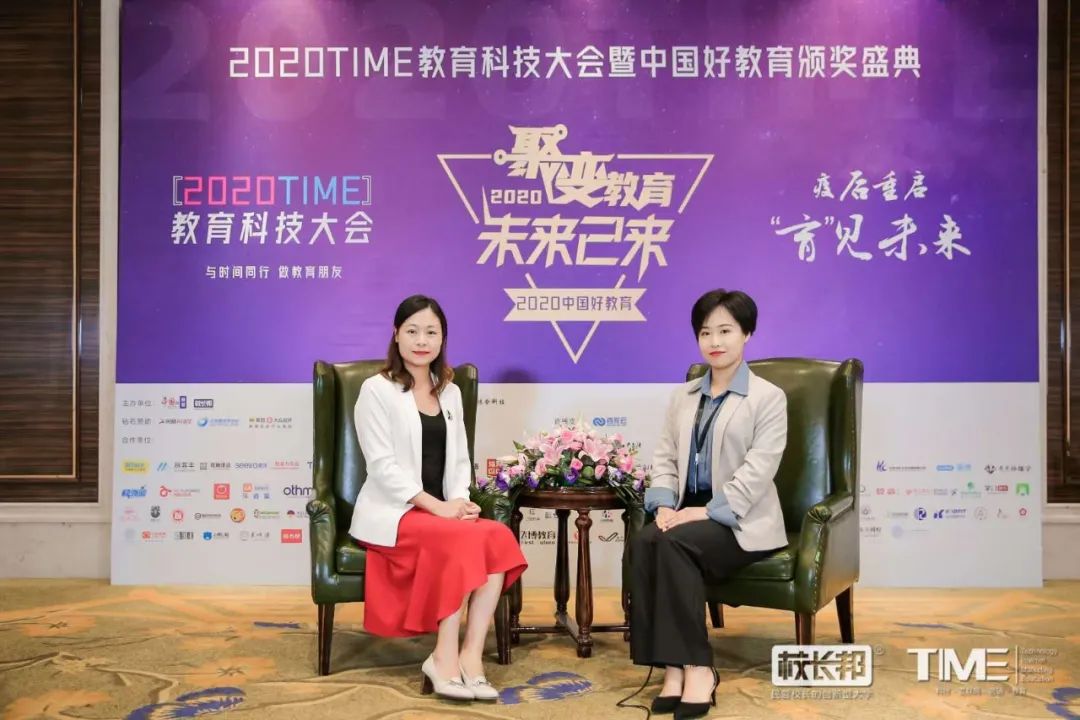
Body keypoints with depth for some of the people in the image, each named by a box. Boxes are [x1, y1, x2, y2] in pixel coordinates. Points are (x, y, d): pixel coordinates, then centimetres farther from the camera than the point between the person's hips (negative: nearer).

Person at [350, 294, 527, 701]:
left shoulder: (450, 393, 19)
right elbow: (382, 465, -11)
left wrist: (459, 501, -7)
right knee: (466, 539, -31)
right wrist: (437, 506, -19)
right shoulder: (376, 390, -1)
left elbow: (459, 460, 14)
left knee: (498, 537, -24)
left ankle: (470, 656, -23)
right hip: (391, 513, -5)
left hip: (441, 511, 6)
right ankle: (445, 658, -21)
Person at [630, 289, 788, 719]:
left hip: (740, 521, -5)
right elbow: (665, 458, 12)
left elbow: (758, 471, -12)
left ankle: (695, 667, -26)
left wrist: (708, 511, -21)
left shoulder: (768, 397, 0)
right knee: (643, 542, -28)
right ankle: (674, 667, -28)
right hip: (689, 512, 5)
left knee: (675, 543, -33)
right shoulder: (683, 396, 19)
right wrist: (665, 505, -8)